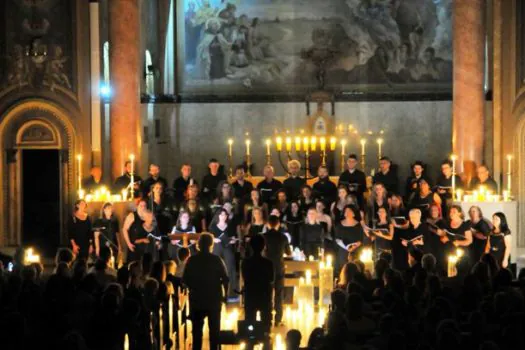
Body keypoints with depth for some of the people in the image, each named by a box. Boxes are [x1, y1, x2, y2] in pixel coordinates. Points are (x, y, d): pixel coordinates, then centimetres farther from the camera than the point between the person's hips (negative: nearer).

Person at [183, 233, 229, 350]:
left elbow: (185, 280, -2)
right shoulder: (216, 260, -8)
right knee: (214, 329, 8)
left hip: (196, 299, 1)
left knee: (197, 329, 9)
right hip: (214, 299, -1)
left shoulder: (192, 260, -4)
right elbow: (225, 279, -10)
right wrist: (225, 294, 3)